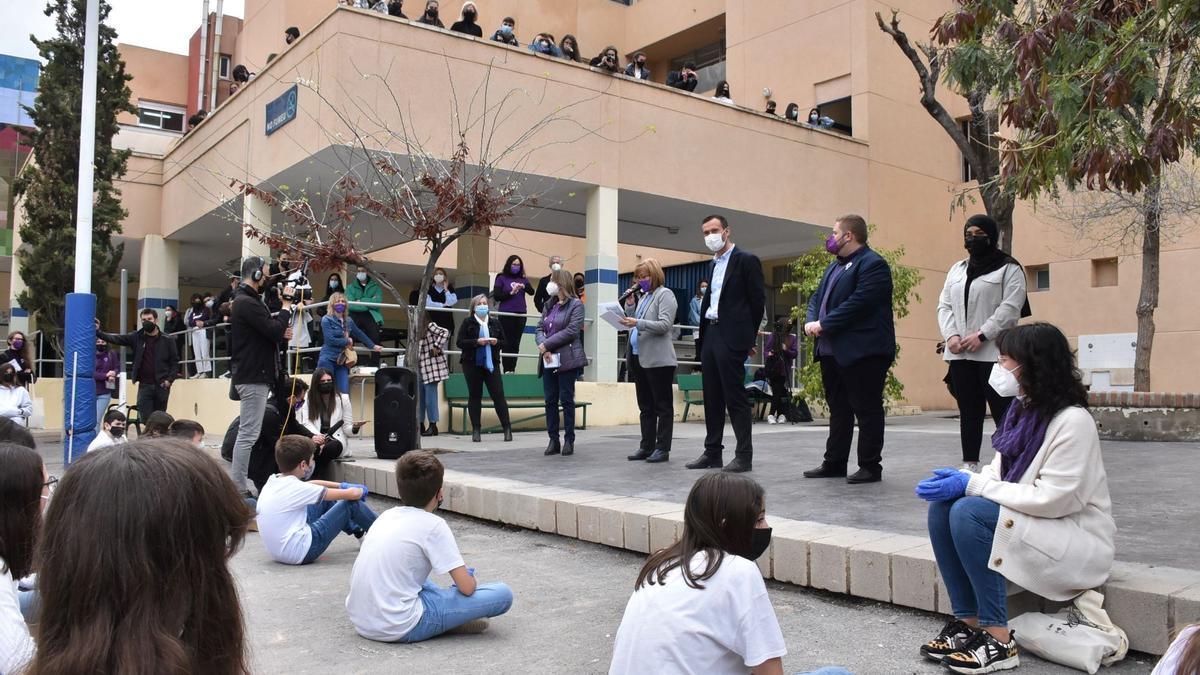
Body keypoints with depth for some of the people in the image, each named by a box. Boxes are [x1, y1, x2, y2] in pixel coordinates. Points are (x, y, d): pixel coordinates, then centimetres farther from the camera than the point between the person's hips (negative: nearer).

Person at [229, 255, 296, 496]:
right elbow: (275, 331, -21)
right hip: (253, 377, -11)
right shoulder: (247, 302, -15)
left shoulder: (247, 300, 19)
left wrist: (281, 331, -2)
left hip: (255, 375, 11)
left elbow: (267, 330, 20)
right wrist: (286, 305, -7)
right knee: (248, 434, -9)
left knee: (247, 433, 14)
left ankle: (239, 485, 20)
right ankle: (238, 487, -6)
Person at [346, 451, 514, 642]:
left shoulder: (387, 515, 11)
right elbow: (467, 588, -10)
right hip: (399, 628, -8)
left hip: (359, 621, 8)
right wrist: (468, 577, 14)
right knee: (503, 594, -9)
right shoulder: (433, 525, -8)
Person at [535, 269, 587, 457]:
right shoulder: (549, 305, 18)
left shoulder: (576, 305, -2)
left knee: (566, 400, -1)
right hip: (549, 361, 6)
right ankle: (553, 440, 10)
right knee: (550, 401, 5)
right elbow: (539, 328, 10)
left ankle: (569, 440, 6)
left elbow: (572, 331, -13)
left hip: (567, 360, -6)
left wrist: (547, 344, -14)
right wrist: (543, 347, -11)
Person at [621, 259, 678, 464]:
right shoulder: (644, 297, 19)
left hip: (658, 360, -8)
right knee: (645, 406, 11)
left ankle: (662, 448, 3)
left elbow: (664, 325, -15)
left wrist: (638, 323, -24)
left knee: (662, 406, 0)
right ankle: (647, 446, 17)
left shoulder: (665, 294, -4)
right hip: (639, 358, 8)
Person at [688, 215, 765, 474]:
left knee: (735, 397, -6)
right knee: (712, 397, 10)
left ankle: (744, 455, -1)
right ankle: (712, 452, 16)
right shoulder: (714, 265, 19)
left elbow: (758, 300, -6)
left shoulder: (746, 260, -4)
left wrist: (749, 337, -3)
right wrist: (703, 334, 10)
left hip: (731, 338, -8)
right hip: (710, 335, 8)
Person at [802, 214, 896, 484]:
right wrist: (811, 321, -2)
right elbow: (817, 297, 18)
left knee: (867, 410, -1)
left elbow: (858, 303, -21)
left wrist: (824, 324, -19)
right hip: (832, 351, 10)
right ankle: (834, 463, 22)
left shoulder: (872, 264, -11)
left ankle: (870, 467, 6)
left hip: (862, 351, -9)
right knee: (838, 409, 15)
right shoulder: (835, 265, 20)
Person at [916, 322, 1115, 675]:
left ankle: (998, 640, -19)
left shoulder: (1072, 421, -20)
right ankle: (968, 622, -8)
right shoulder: (1021, 410, 5)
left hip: (1077, 542, -8)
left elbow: (1052, 499, -25)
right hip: (1024, 525, 8)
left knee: (968, 512, -29)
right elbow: (1000, 474, 8)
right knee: (942, 506, -13)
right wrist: (962, 478, -13)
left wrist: (973, 485, -24)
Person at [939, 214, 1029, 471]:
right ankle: (970, 465, 14)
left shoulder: (1009, 269, 2)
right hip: (960, 353, 6)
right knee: (969, 411, 9)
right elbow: (944, 305, 14)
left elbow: (1010, 308, -9)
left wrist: (982, 335, -17)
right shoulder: (957, 269, 21)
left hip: (993, 352, -5)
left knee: (1002, 411, -6)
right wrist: (951, 335, -4)